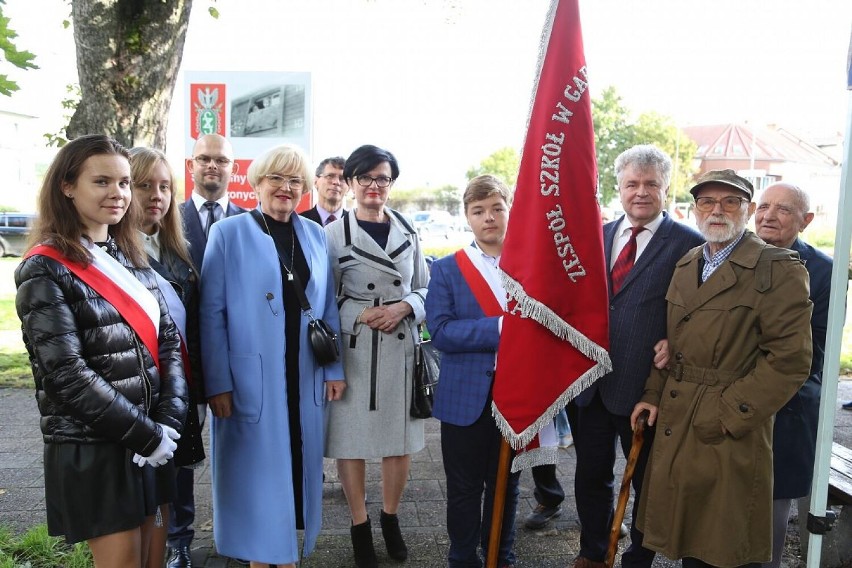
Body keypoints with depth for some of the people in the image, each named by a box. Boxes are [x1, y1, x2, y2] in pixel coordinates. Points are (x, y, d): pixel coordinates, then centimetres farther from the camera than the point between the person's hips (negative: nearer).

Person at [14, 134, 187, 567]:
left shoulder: (131, 257, 9)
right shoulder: (46, 269, -10)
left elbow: (168, 339, 5)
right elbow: (67, 373, -18)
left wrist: (167, 423, -8)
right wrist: (146, 434, -16)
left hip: (150, 440, 6)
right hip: (91, 449, -6)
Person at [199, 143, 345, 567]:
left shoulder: (315, 235, 8)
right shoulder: (228, 233, -4)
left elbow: (328, 308, 10)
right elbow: (212, 313, -7)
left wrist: (334, 369, 5)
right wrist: (217, 383, -12)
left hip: (304, 379, 4)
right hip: (251, 379, -4)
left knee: (298, 465, 13)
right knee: (256, 469, 7)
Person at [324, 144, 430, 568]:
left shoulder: (408, 232, 8)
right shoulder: (334, 234, -3)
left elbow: (424, 289, 10)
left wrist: (404, 308, -9)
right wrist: (359, 316, -14)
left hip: (402, 345, 3)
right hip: (353, 347, -3)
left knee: (402, 436, 10)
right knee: (352, 435, 5)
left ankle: (390, 518, 32)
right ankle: (360, 527, 25)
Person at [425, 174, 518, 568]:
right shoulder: (446, 270, -2)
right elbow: (440, 331, -13)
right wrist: (497, 328, -23)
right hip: (466, 398, -1)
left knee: (506, 486, 17)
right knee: (464, 489, 12)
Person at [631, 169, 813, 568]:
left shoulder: (779, 270, -10)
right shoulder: (686, 266, 12)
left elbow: (789, 359, -16)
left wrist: (727, 415, -17)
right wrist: (654, 394, 6)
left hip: (732, 436, -6)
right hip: (675, 427, 6)